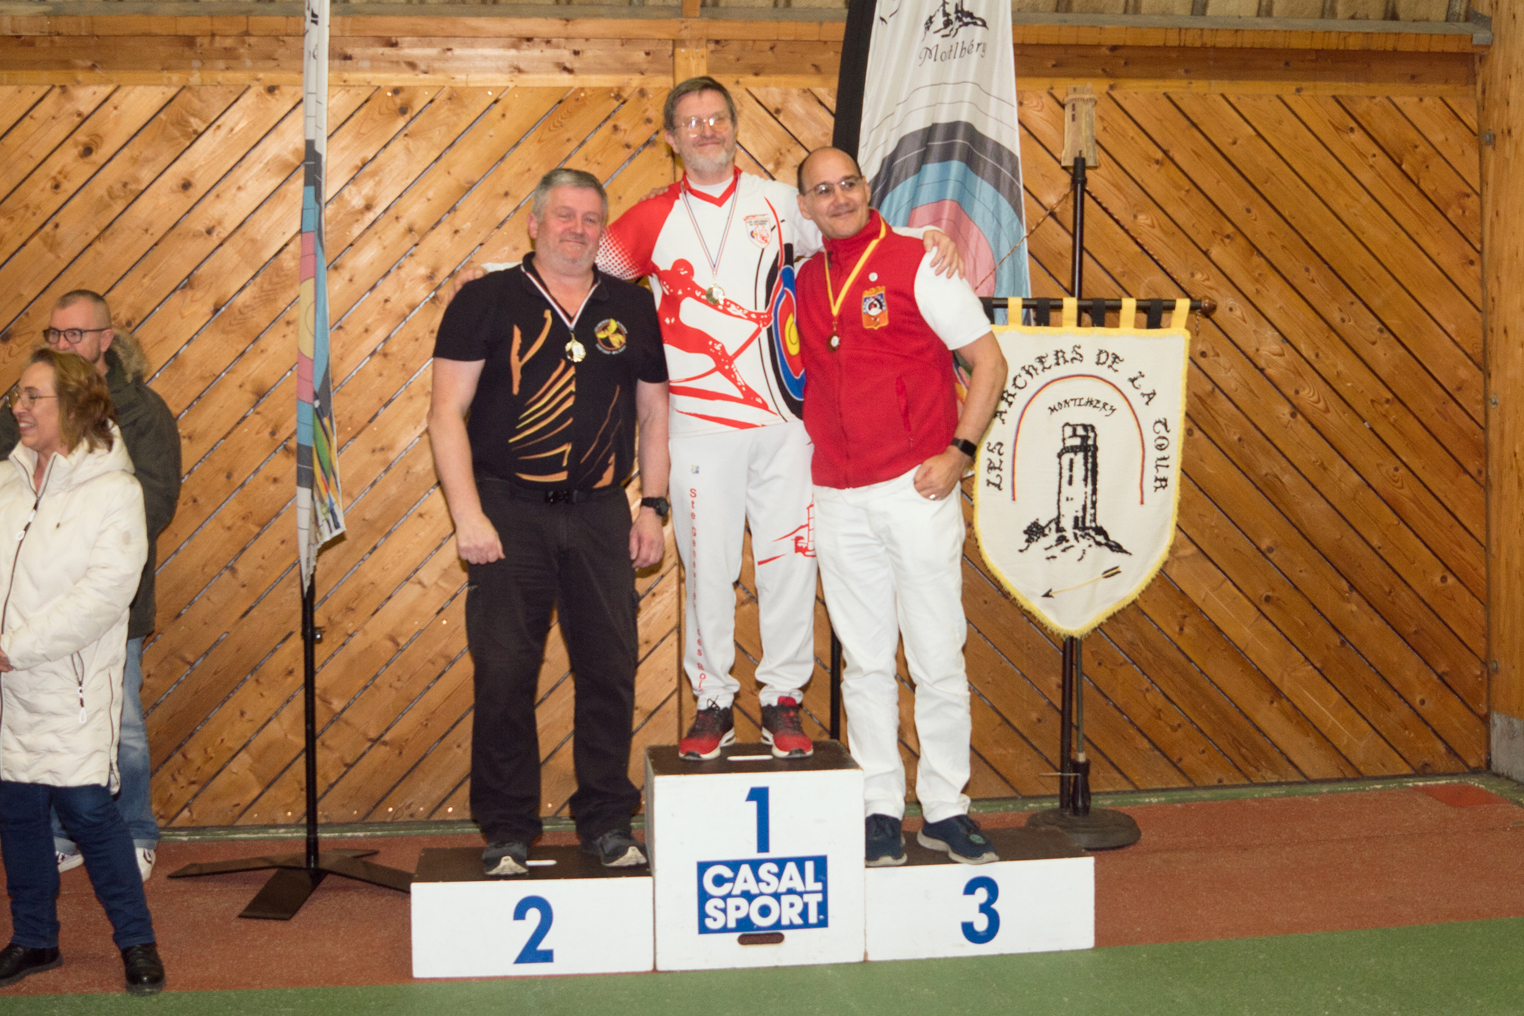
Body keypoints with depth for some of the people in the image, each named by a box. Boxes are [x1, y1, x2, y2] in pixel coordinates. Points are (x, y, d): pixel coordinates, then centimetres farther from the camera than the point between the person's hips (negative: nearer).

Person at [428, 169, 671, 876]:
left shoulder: (632, 309, 11)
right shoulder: (486, 301, 2)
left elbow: (654, 413, 15)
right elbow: (447, 412, -2)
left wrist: (652, 508, 8)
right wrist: (467, 514, -10)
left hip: (600, 514, 3)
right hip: (509, 512, -2)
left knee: (611, 671, 3)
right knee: (504, 675, -1)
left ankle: (607, 822, 18)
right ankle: (506, 832, 12)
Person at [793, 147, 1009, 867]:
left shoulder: (916, 264, -4)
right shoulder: (806, 280, 10)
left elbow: (989, 361, -3)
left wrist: (959, 451, -11)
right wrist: (806, 456, 10)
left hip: (916, 490, -4)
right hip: (838, 502, 4)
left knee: (938, 660, 2)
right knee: (864, 664, 8)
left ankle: (945, 809, 14)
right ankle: (881, 808, 18)